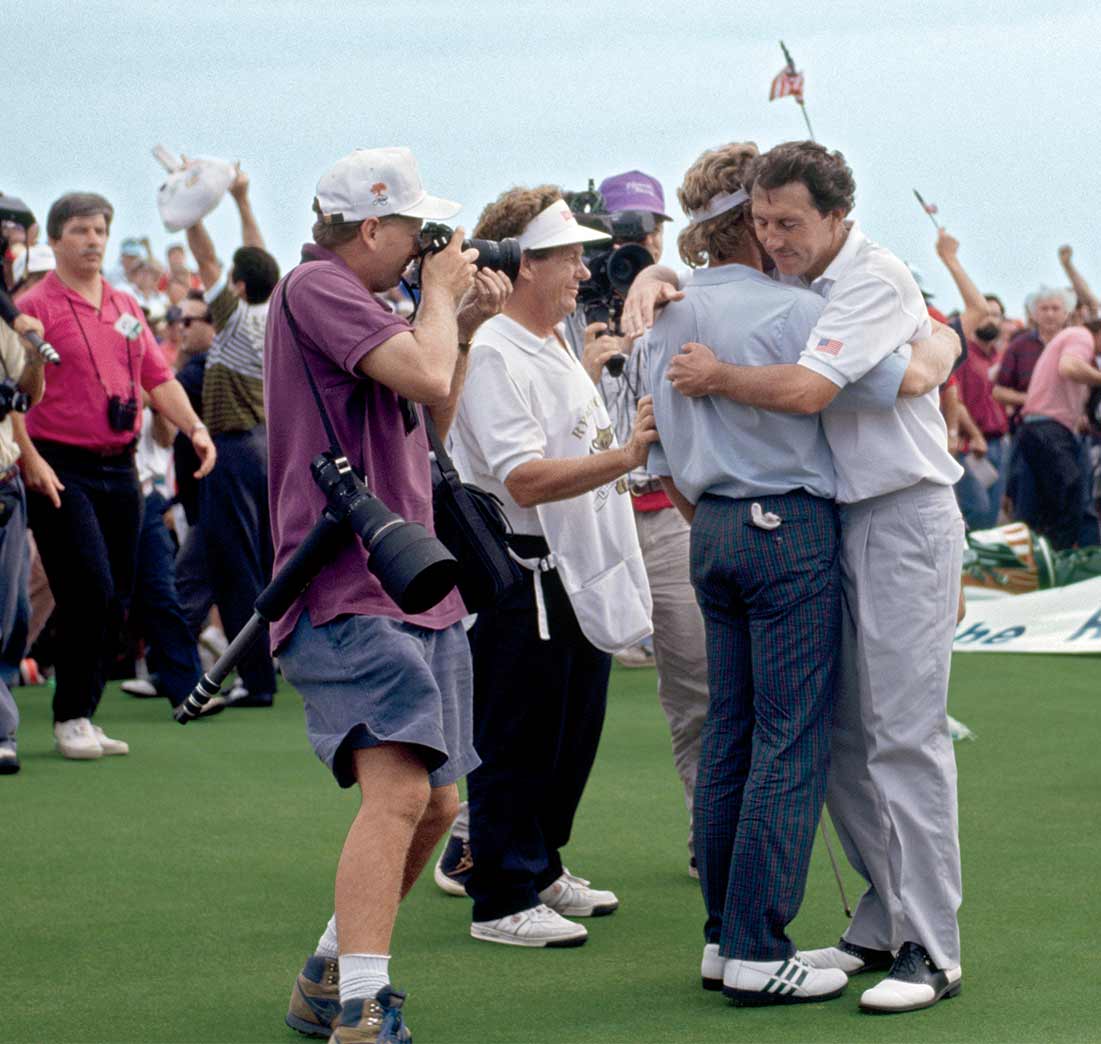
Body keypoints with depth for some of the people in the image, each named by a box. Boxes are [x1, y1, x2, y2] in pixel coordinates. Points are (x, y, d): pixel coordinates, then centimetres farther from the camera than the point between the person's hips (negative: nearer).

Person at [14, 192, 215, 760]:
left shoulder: (126, 309, 15)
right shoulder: (36, 307, -5)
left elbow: (158, 379, 16)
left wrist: (194, 427, 1)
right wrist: (30, 460, -18)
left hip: (119, 468, 6)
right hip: (60, 470, -6)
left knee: (116, 599, 7)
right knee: (90, 591, -13)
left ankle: (86, 716, 16)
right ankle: (70, 718, -1)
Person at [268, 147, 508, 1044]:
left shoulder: (356, 299, 22)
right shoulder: (317, 287, -9)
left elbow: (434, 421, 27)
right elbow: (425, 377, -21)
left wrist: (464, 326, 16)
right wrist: (439, 292, -4)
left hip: (412, 587, 10)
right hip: (350, 591, -10)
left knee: (435, 802, 13)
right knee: (398, 788, -22)